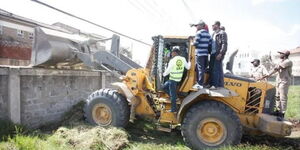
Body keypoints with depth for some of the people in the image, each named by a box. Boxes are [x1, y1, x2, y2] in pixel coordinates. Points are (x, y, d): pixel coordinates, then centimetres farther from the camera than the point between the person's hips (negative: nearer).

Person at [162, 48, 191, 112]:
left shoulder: (172, 60, -17)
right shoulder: (183, 59, 0)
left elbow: (168, 70, -13)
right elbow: (188, 67, 11)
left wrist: (164, 74, 7)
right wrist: (189, 62, 30)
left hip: (173, 79, -7)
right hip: (179, 79, 7)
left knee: (172, 94, 3)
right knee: (164, 87, 22)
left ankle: (173, 109, 10)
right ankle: (174, 96, 18)